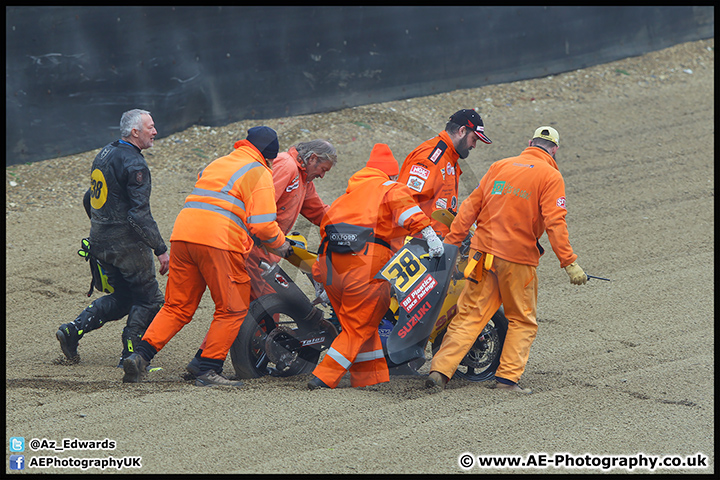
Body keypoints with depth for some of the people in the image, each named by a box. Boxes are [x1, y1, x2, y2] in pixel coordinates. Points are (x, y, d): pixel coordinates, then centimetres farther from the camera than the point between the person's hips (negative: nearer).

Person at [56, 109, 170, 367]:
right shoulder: (134, 164, -17)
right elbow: (140, 215, -23)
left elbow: (89, 199, 21)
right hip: (127, 244, -9)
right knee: (148, 300, 4)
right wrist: (161, 250, -21)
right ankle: (130, 356, 5)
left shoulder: (105, 153, 11)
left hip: (100, 243, 9)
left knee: (121, 298, 20)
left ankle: (73, 329, 8)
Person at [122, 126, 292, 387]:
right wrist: (280, 244, 14)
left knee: (177, 307, 13)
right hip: (220, 241, -7)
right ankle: (209, 371, -1)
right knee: (232, 310, 5)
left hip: (182, 235, 7)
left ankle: (140, 355, -2)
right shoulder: (259, 173, 5)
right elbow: (263, 223, -5)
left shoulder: (217, 164, 28)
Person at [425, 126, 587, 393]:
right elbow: (555, 223, -13)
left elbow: (470, 207, 10)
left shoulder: (500, 167, 10)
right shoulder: (550, 176, -4)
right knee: (522, 321, 11)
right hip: (518, 259, -4)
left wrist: (451, 242, 13)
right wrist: (569, 263, -13)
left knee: (470, 314, 8)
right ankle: (508, 377, 2)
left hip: (483, 251, 4)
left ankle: (440, 369, -1)